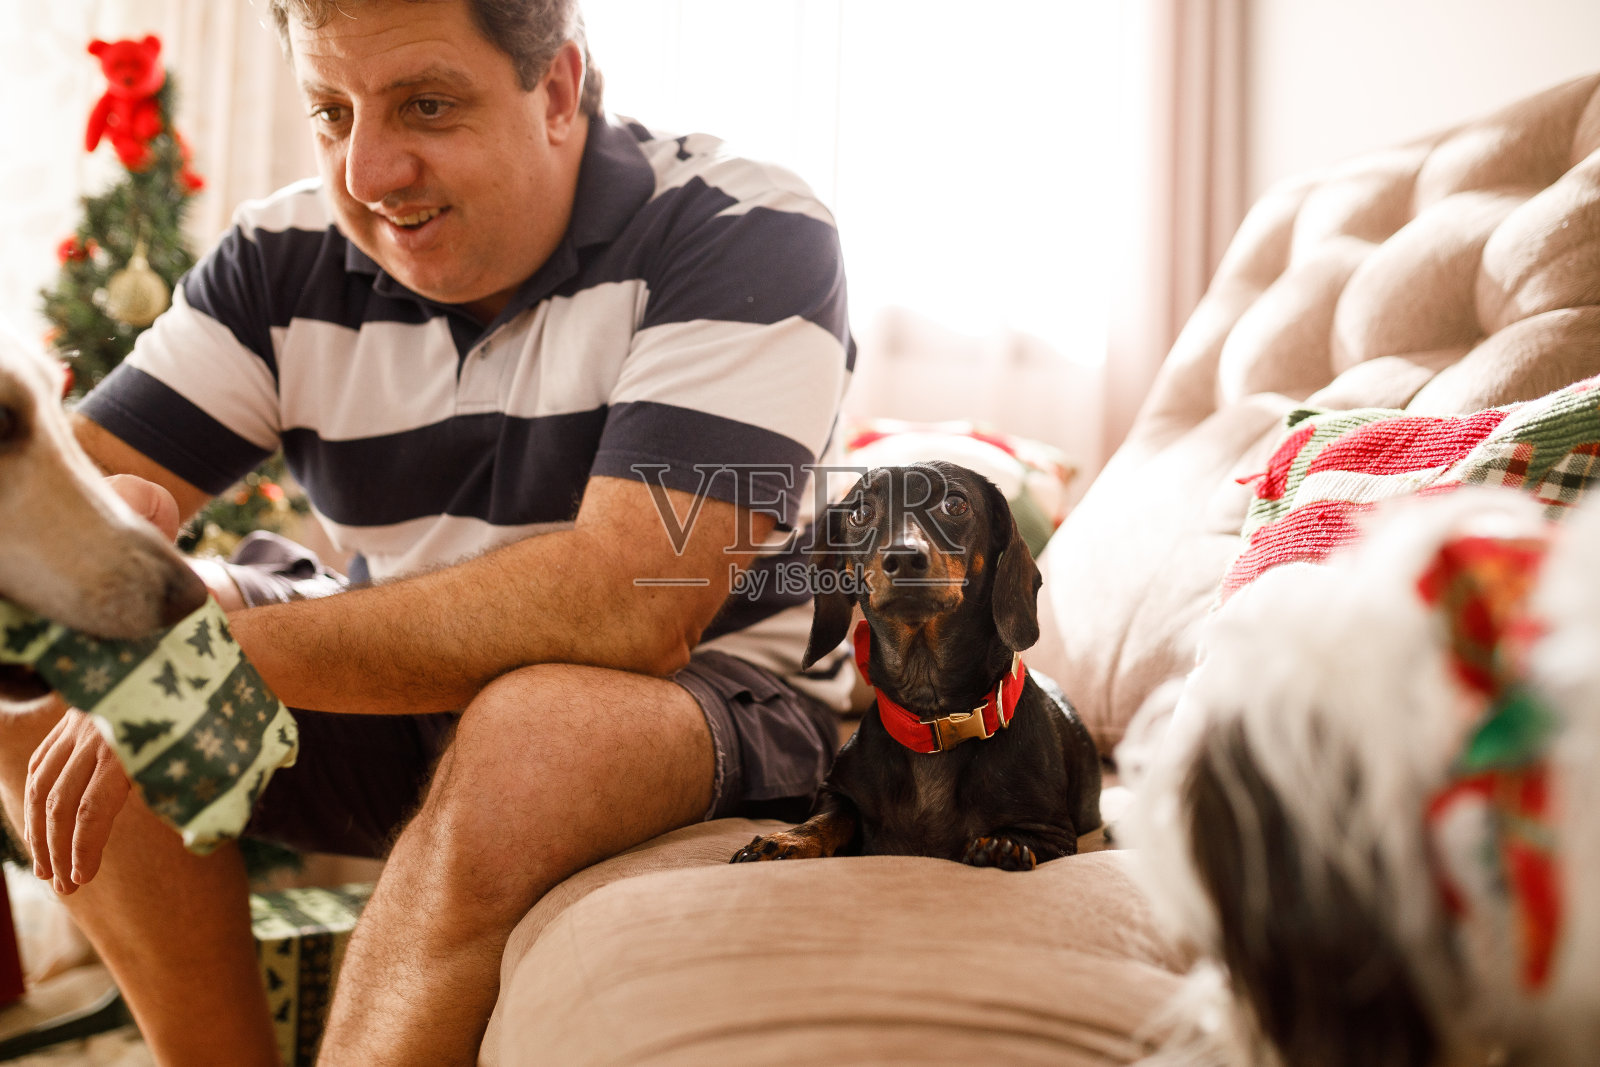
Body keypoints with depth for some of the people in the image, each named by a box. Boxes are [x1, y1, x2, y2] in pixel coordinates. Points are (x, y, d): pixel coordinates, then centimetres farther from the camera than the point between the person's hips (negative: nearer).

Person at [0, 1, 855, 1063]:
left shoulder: (748, 236, -19)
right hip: (402, 696, 5)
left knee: (526, 726, -37)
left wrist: (229, 654, -31)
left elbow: (631, 605, -31)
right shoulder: (286, 260, -3)